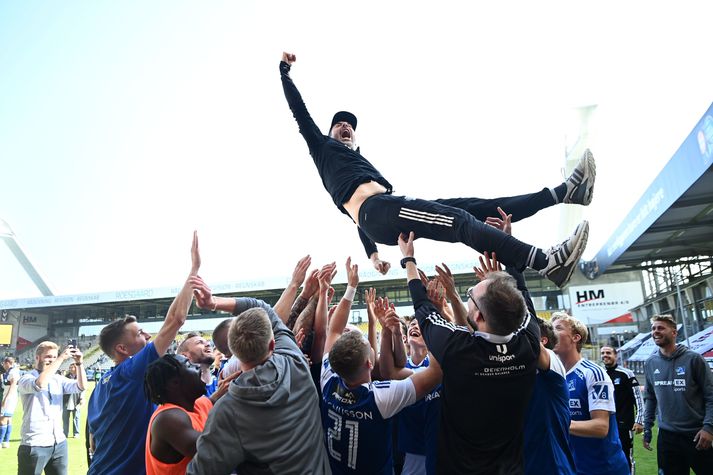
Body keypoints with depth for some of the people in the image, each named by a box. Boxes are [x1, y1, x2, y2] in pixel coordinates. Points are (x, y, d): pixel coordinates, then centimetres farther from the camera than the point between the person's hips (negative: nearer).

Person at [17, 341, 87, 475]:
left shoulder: (58, 379, 9)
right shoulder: (26, 379, -5)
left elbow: (81, 386, -4)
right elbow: (40, 384, -28)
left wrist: (79, 363, -17)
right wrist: (61, 358, -27)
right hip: (35, 445, -5)